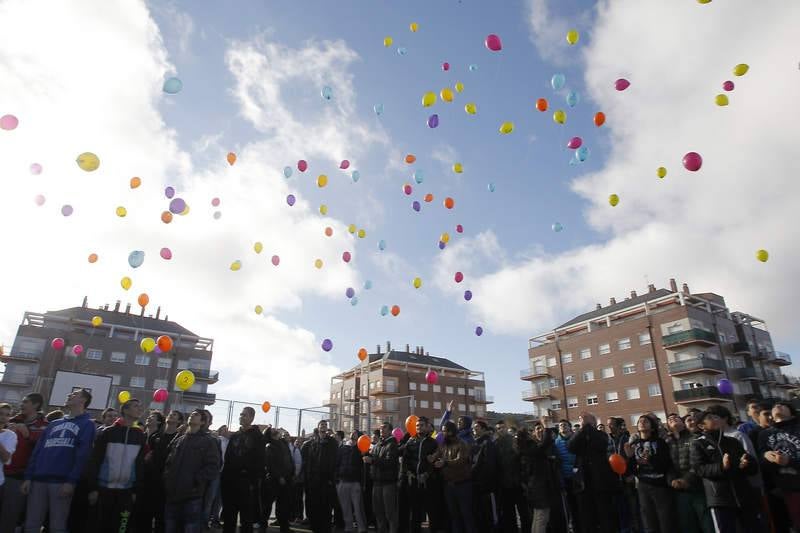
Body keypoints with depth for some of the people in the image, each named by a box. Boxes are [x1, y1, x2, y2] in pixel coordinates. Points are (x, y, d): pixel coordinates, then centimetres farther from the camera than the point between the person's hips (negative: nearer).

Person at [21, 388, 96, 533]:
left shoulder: (87, 424, 4)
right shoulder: (54, 424, 22)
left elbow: (82, 454, -7)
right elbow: (37, 451, 16)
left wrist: (71, 481, -16)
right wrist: (28, 477, 4)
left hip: (62, 481, -5)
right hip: (38, 480, 5)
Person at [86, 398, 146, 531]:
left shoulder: (141, 436, 6)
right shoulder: (108, 432, 0)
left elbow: (141, 464, 5)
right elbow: (95, 460, -2)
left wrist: (137, 490, 1)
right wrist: (92, 488, -7)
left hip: (126, 491, 1)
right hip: (104, 488, -1)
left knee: (120, 527, 2)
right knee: (101, 526, 6)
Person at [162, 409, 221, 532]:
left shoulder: (207, 442, -1)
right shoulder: (177, 440, 17)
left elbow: (213, 467, -10)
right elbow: (167, 462, 20)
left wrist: (196, 480, -17)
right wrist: (167, 478, 5)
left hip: (192, 496, -6)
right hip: (172, 495, 6)